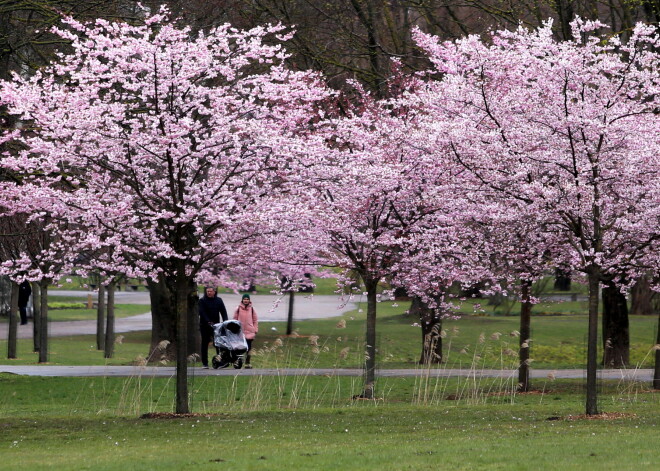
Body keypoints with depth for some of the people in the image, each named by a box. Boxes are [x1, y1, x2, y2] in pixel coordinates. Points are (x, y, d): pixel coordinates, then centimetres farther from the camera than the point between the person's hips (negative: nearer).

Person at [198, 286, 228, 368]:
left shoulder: (219, 300, 9)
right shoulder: (202, 301, -2)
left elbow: (223, 312, 5)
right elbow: (202, 312, -12)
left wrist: (225, 322, -10)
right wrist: (208, 322, -24)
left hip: (216, 325, 2)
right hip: (205, 325, -2)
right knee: (205, 344, 1)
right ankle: (205, 363, 5)